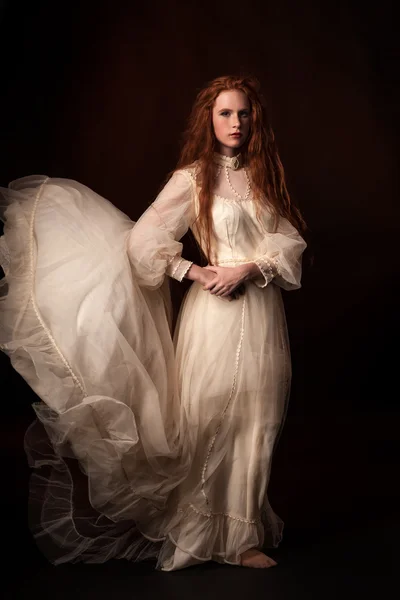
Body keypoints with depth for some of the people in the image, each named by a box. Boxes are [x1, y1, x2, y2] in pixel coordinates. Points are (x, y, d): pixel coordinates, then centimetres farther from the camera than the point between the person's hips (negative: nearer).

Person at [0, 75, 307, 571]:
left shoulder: (265, 175, 11)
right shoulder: (192, 178, -3)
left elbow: (291, 242, 5)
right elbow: (143, 241, -8)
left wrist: (248, 268, -11)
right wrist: (199, 274, -10)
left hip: (263, 310, 5)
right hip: (216, 312, -4)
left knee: (254, 422, 10)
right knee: (211, 422, 4)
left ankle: (244, 529, 27)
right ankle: (213, 534, 22)